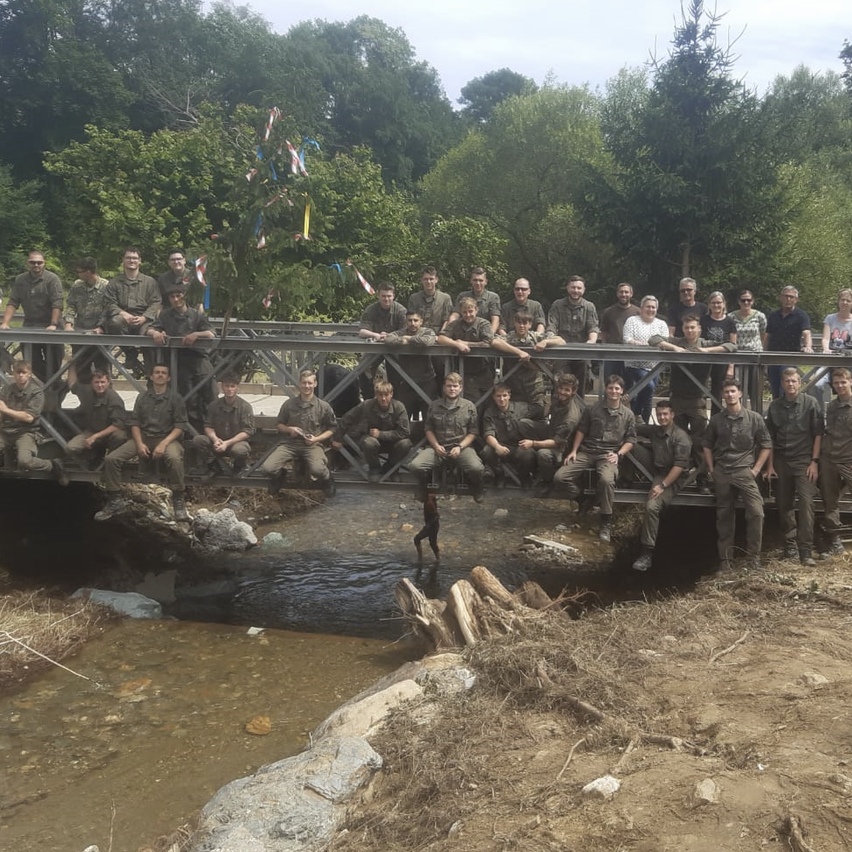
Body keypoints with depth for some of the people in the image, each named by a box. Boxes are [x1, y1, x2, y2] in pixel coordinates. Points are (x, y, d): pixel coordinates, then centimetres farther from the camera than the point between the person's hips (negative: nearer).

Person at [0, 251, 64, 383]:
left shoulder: (52, 279, -8)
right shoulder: (20, 280, 7)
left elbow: (57, 304, -15)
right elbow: (12, 303, 3)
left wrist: (53, 325, -24)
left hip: (49, 327, -5)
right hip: (29, 325, 5)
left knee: (53, 363, -2)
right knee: (32, 363, 6)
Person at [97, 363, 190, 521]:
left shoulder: (175, 398, 1)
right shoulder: (142, 396, 11)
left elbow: (180, 425, -5)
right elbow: (134, 423, 9)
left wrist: (164, 444, -18)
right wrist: (139, 444, -9)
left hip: (167, 438, -4)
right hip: (143, 437, 4)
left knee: (174, 458, -39)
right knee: (111, 459, -16)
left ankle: (178, 501, -23)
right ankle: (114, 500, 0)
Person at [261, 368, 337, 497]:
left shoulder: (323, 406, 1)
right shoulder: (289, 404, 5)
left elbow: (332, 428, 8)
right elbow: (280, 425, 16)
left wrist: (317, 438, -8)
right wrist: (289, 429, -7)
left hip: (312, 445, -2)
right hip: (289, 443, 2)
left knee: (317, 470, -35)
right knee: (267, 468, -22)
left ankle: (327, 480, 5)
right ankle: (279, 476, 18)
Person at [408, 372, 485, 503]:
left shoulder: (469, 406, 4)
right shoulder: (434, 406, 10)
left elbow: (473, 432, 3)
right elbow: (429, 429, 13)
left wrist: (460, 447, -11)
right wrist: (436, 446, -5)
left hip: (462, 446, -2)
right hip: (438, 447, 2)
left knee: (476, 468, -34)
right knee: (415, 466, -25)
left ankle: (476, 489, 5)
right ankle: (423, 487, 12)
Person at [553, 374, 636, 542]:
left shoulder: (628, 415, 5)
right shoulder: (593, 409, 6)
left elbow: (630, 439, 8)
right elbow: (581, 431, 11)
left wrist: (619, 454, -8)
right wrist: (574, 451, 1)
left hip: (608, 455, -2)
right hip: (587, 452, 2)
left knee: (606, 480, -38)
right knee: (560, 477, -18)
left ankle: (606, 523, -23)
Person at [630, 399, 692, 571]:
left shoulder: (681, 437, -15)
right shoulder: (654, 430, 8)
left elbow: (680, 465, -22)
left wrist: (662, 485, -26)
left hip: (673, 478, -7)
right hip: (657, 471, 8)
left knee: (652, 506, -31)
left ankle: (647, 554, -26)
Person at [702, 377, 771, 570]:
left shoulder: (754, 418, -2)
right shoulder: (716, 420, 4)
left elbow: (766, 445, 2)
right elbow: (707, 445, 14)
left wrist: (756, 469, -4)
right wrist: (711, 469, 6)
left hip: (745, 471, -2)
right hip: (722, 473, 2)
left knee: (756, 512, -14)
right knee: (724, 516, 8)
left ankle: (753, 556, -1)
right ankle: (725, 557, 18)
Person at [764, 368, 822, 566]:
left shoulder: (810, 403, -2)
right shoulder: (774, 406, 7)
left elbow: (818, 433, -2)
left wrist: (814, 461, -8)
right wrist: (770, 464, 8)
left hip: (804, 461, -4)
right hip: (781, 461, 4)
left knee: (806, 503, -13)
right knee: (783, 505, 7)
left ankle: (806, 551, -14)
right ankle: (790, 546, 19)